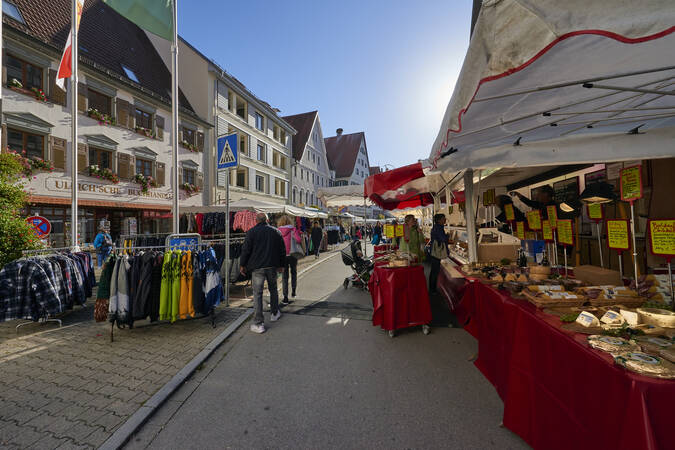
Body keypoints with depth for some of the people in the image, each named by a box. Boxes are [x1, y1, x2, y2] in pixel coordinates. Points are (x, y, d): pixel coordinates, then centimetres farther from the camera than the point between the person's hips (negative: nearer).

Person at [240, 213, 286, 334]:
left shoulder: (251, 232, -4)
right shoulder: (276, 231, 7)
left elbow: (246, 250, -6)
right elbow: (282, 250, 10)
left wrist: (242, 265, 6)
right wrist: (281, 265, 18)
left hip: (257, 267, -3)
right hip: (272, 266, 4)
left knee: (257, 294, 1)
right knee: (273, 290, 21)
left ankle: (258, 324, 3)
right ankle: (275, 313, 34)